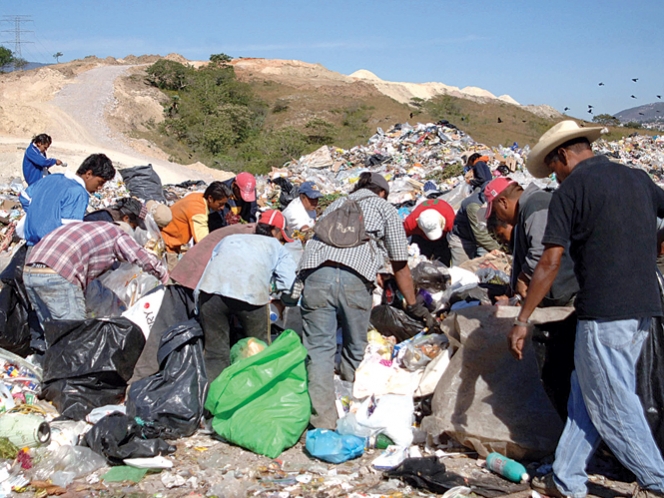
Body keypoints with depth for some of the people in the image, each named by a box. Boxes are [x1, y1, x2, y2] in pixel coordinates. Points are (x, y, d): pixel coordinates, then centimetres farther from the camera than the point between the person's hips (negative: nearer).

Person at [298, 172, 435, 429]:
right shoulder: (384, 208, 24)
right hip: (354, 278, -2)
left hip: (315, 273, 3)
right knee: (355, 350, 13)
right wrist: (414, 306, 33)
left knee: (319, 349, 3)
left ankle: (323, 421, -3)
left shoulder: (334, 205, 36)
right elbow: (400, 265, 24)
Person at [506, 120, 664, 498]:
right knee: (586, 394, 15)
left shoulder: (572, 188, -8)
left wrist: (522, 320, -9)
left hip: (605, 311, -8)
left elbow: (551, 263, -13)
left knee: (612, 404, 6)